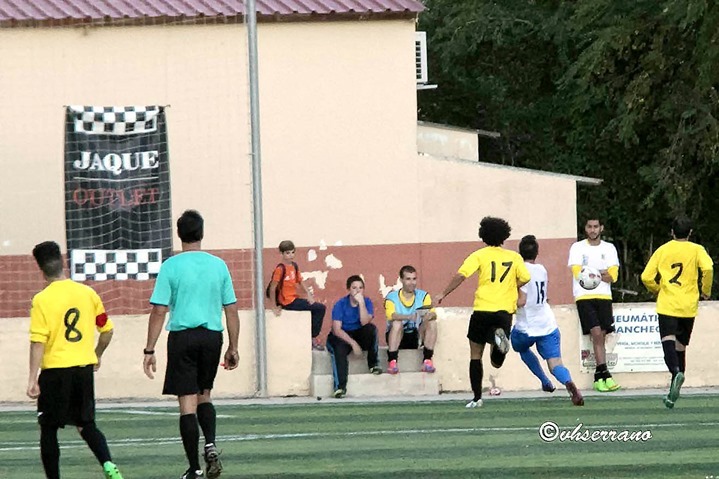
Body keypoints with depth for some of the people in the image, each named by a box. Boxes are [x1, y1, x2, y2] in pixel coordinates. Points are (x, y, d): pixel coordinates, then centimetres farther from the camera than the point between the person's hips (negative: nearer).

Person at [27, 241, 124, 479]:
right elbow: (107, 329, 11)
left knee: (48, 430, 8)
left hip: (55, 371, -4)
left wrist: (32, 379, -13)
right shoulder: (88, 293, 3)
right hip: (84, 369, 4)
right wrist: (97, 356, 28)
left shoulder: (41, 300, -11)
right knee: (87, 425, 12)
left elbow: (38, 342, -14)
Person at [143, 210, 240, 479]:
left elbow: (159, 311, -7)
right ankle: (210, 444, -4)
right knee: (204, 396, 21)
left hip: (183, 336, -3)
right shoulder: (218, 265, 4)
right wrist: (233, 348, 15)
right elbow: (231, 310, 7)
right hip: (212, 336, 3)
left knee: (187, 403, 1)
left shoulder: (171, 266, -5)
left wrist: (149, 350, -3)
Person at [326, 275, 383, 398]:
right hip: (342, 337, -2)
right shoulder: (340, 304, -9)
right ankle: (340, 387, -38)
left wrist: (361, 303, -27)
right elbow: (337, 330, -16)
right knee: (339, 348, -36)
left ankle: (373, 364, -15)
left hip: (359, 335, 2)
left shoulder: (367, 302, -2)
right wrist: (352, 343, -27)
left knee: (371, 328, -28)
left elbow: (365, 322, -21)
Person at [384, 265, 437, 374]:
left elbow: (433, 314, -11)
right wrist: (409, 317, -45)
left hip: (416, 336, 3)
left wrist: (430, 315, -38)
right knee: (397, 323, -32)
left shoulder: (423, 296, 5)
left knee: (432, 322, -21)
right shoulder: (392, 297, -4)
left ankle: (427, 360, -25)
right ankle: (392, 361, -36)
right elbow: (391, 316, -25)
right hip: (397, 337, -3)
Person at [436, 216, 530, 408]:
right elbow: (525, 278, 1)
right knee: (497, 362, 6)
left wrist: (443, 294, -3)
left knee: (475, 355, 12)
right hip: (505, 311, 2)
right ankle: (499, 336, -26)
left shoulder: (480, 255, 2)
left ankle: (477, 397, 6)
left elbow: (461, 275, -10)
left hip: (483, 308, -2)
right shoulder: (514, 257, 10)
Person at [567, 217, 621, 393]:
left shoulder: (609, 248, 12)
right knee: (597, 333, -16)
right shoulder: (577, 248, 5)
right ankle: (605, 375, -18)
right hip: (584, 297, -3)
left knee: (601, 336, -2)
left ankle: (599, 378, 4)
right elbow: (578, 274, -7)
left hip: (604, 297, 3)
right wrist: (602, 273, -8)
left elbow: (613, 276, 2)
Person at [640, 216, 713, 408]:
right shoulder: (696, 250, 3)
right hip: (688, 306, 1)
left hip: (666, 306, -1)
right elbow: (708, 268, -16)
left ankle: (676, 372, -44)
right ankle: (673, 395, 13)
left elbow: (646, 277, 3)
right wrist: (705, 291, -1)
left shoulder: (662, 250, 7)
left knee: (669, 342, -14)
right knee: (680, 347, 12)